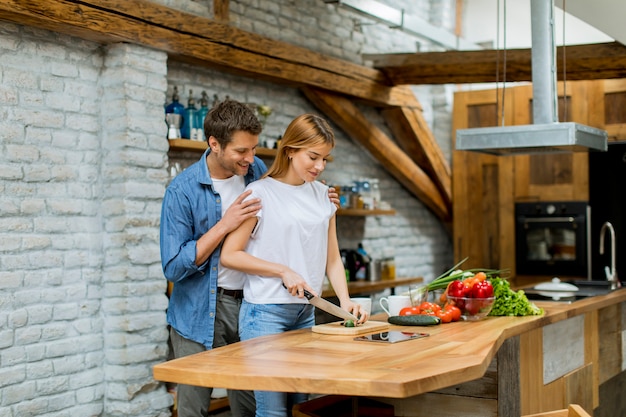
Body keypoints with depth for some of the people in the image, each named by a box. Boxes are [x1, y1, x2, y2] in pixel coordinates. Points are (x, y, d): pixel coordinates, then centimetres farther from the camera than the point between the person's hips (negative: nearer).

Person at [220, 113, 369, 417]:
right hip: (265, 312, -6)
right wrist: (284, 271, -13)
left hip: (306, 312, 6)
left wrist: (345, 301, -3)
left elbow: (332, 258, 12)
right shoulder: (260, 193, -7)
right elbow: (229, 255, -8)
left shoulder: (321, 194, 9)